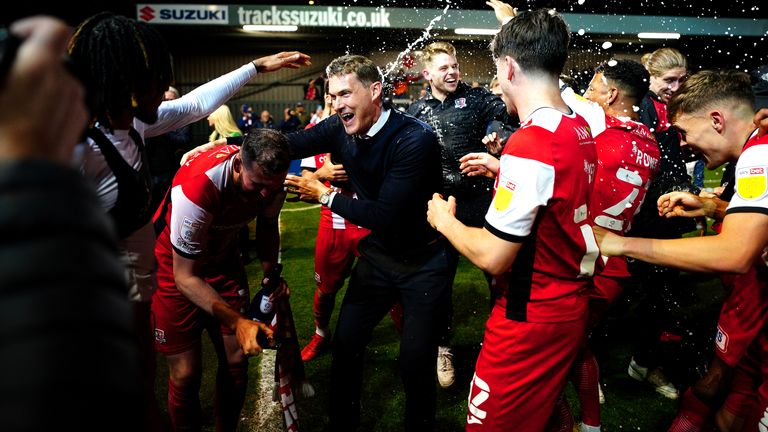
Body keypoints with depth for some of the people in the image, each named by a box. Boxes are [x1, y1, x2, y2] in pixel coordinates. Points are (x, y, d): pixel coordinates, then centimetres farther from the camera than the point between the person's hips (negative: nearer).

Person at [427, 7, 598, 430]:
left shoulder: (529, 144, -26)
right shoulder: (580, 128, 2)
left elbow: (492, 257, -22)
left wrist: (444, 219, -6)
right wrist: (501, 168, 22)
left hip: (529, 319, -8)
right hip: (571, 306, 8)